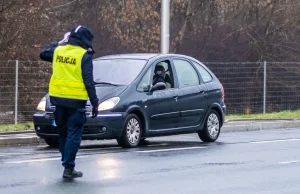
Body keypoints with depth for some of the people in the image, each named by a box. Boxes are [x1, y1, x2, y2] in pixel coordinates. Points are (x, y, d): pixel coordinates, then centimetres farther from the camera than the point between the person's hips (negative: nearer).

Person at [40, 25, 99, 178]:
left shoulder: (58, 50, 6)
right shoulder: (84, 55, -9)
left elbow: (43, 54, 27)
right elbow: (89, 81, -13)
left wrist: (59, 43, 29)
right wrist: (95, 103, -9)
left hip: (58, 98, 5)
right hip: (76, 101, -5)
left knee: (63, 133, 17)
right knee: (73, 135, -1)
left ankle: (67, 162, 22)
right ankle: (68, 167, -5)